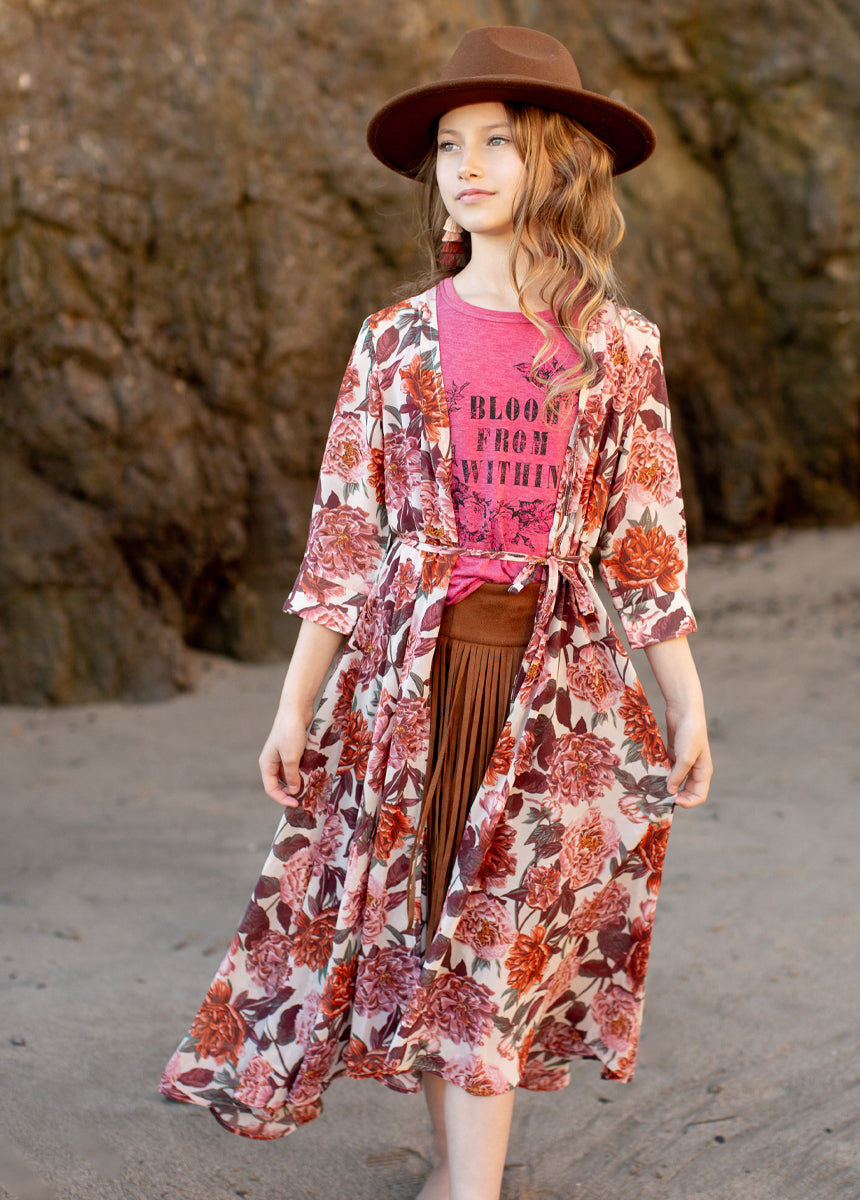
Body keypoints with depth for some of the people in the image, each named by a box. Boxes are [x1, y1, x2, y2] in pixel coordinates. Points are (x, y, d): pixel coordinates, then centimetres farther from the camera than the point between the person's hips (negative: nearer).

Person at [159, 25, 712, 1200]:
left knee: (494, 938, -3)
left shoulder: (616, 347, 1)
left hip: (554, 674, -1)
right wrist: (296, 702, 1)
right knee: (418, 925, 8)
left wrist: (688, 704, 2)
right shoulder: (398, 340, 3)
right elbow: (344, 532, 3)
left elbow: (647, 538, 4)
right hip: (412, 663, 2)